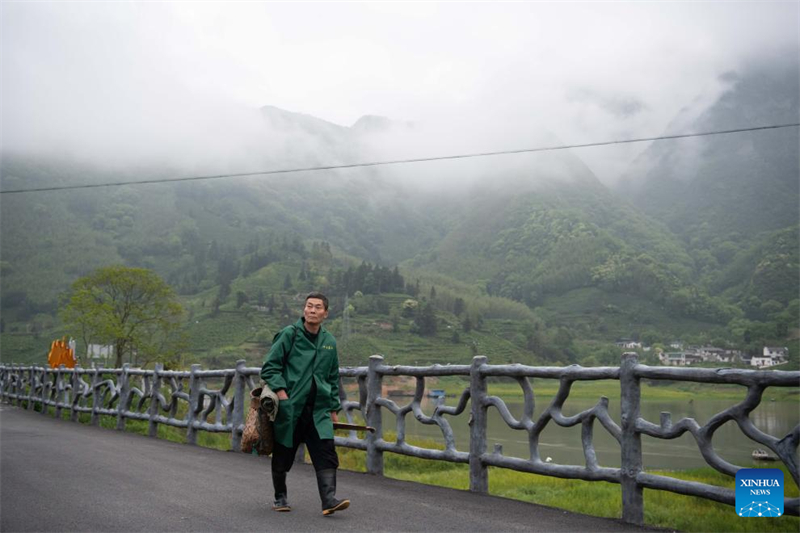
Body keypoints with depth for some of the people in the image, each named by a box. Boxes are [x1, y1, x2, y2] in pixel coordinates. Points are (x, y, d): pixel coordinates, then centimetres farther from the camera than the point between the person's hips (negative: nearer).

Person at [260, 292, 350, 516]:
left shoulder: (330, 342, 11)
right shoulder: (289, 334, -3)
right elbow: (270, 366, -4)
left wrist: (334, 408, 17)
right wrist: (280, 391, -16)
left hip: (319, 410, 3)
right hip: (289, 407, -3)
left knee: (326, 454, -11)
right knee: (283, 455, 9)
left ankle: (329, 500, -12)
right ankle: (280, 497, 27)